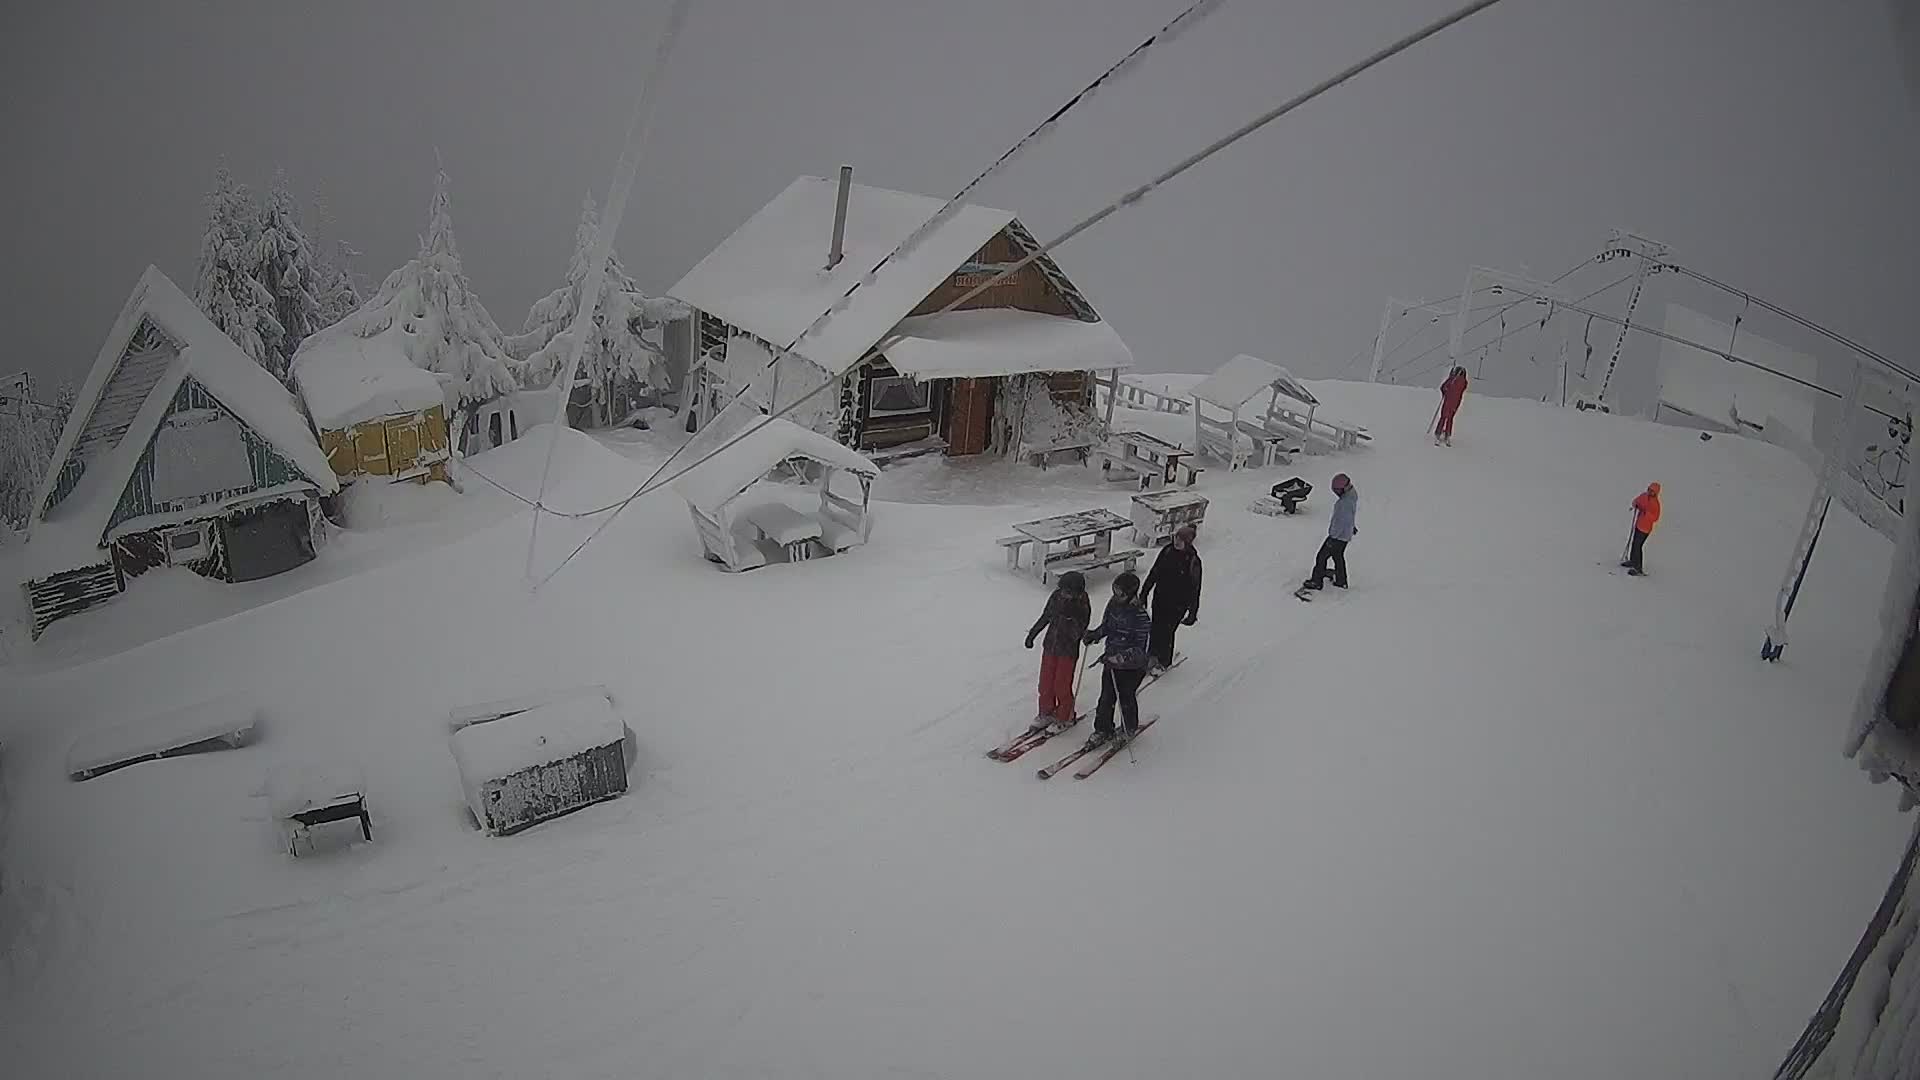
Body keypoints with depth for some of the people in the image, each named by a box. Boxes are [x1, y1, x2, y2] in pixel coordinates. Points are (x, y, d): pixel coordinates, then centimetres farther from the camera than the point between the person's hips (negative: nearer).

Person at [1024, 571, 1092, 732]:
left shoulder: (1082, 608, -21)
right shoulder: (1056, 596, -6)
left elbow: (1076, 634, -25)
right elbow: (1045, 617, 9)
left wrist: (1069, 617, -37)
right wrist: (1032, 634, 16)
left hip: (1068, 652, -5)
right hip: (1050, 647, 5)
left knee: (1062, 687, 4)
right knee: (1045, 683, 13)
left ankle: (1065, 718, 26)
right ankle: (1046, 713, 34)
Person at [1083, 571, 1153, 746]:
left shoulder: (1140, 616, -26)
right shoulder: (1113, 604, -5)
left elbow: (1139, 648, -26)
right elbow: (1106, 625, 14)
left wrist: (1118, 657, -35)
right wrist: (1095, 634, -5)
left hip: (1132, 666, -5)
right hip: (1111, 661, 5)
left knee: (1126, 698, 13)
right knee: (1106, 697, 10)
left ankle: (1129, 730, 37)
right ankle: (1103, 730, 27)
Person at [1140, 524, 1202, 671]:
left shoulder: (1193, 561, -18)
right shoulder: (1167, 551, -5)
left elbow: (1195, 588, -12)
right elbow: (1154, 572, 7)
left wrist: (1193, 612, -10)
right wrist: (1144, 593, 12)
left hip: (1178, 604, -4)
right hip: (1160, 598, 4)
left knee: (1166, 631, 3)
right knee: (1155, 628, 11)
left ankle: (1164, 662, 25)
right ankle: (1153, 656, 33)